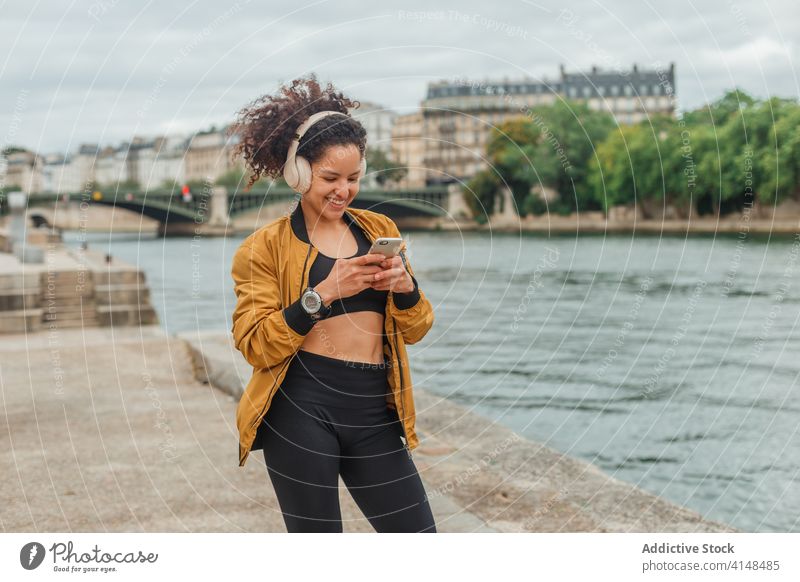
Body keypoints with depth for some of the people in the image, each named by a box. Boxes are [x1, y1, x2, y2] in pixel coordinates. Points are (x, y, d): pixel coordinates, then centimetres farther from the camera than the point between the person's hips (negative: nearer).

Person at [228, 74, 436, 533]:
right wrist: (323, 293, -18)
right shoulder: (267, 246, 1)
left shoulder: (381, 230, 13)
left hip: (375, 413, 4)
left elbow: (416, 330, 14)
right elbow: (256, 345, -8)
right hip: (301, 411, -4)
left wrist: (404, 285, -8)